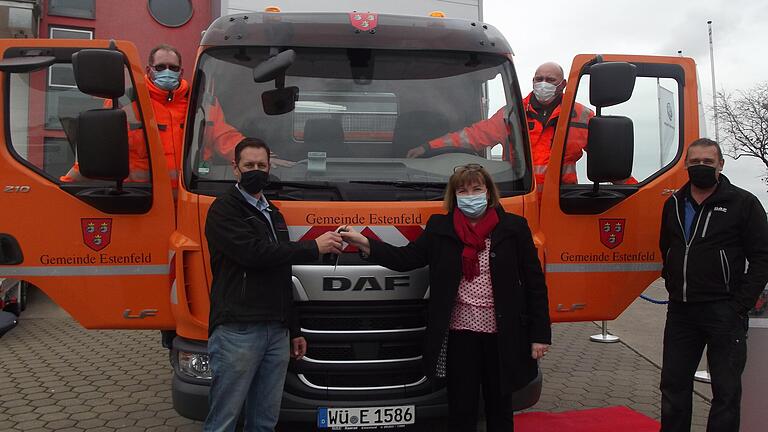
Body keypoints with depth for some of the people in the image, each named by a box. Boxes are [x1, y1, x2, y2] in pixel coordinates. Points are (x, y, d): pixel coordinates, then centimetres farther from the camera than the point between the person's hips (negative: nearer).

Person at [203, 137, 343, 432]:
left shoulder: (273, 214, 22)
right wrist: (314, 247, -11)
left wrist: (294, 330, 23)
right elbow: (253, 252, -18)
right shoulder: (224, 209, -2)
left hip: (276, 333, 7)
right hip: (237, 331, -7)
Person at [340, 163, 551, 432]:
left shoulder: (513, 228, -1)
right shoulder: (439, 228, 5)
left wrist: (540, 335, -5)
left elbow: (534, 283, 0)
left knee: (499, 405, 13)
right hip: (459, 332, 1)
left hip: (502, 333, -1)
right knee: (461, 409, 8)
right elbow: (406, 259, 3)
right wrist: (366, 244, -11)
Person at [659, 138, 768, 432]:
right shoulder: (673, 205, 12)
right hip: (680, 311, 5)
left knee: (726, 391, 3)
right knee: (673, 385, 13)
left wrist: (740, 305, -13)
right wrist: (672, 285, 12)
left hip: (723, 312, -5)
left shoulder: (743, 203, -4)